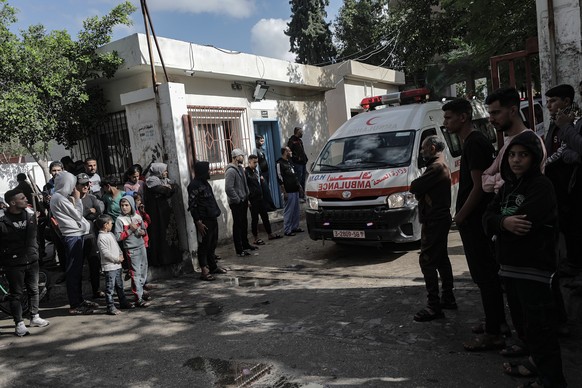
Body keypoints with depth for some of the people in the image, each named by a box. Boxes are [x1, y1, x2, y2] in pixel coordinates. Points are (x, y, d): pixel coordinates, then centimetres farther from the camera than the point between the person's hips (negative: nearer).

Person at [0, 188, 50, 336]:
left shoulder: (30, 216, 2)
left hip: (32, 261, 5)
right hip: (14, 264, -5)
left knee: (34, 290, 16)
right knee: (16, 294, 5)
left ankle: (35, 317, 32)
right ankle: (19, 324, 16)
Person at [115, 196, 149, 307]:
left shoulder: (137, 217, 6)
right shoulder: (120, 220, -7)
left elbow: (145, 231, 15)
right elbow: (118, 237, -14)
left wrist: (140, 231, -7)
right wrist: (131, 230, -17)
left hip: (141, 246, 5)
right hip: (131, 249, -5)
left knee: (143, 270, 15)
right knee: (135, 273, -7)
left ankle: (141, 289, 34)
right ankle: (138, 299, -6)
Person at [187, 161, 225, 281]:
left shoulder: (205, 183, 15)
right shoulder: (194, 185, -13)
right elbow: (192, 205, -17)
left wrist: (216, 212, 16)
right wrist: (198, 222, -19)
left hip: (212, 218, 9)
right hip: (203, 221, -9)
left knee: (213, 244, 16)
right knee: (204, 245, -4)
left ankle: (213, 266, 27)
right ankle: (204, 271, 1)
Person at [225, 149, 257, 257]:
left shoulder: (240, 168, 12)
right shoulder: (230, 171, -19)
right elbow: (229, 188, -25)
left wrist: (247, 198, 14)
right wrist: (237, 200, -18)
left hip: (243, 201, 9)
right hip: (236, 203, -9)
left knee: (244, 224, 19)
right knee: (237, 225, -2)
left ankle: (245, 244, 33)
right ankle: (239, 250, 5)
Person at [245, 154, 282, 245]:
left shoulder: (255, 171, 14)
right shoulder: (246, 172, -12)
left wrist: (261, 179, 9)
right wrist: (248, 198, -20)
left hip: (260, 197, 8)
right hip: (253, 199, -8)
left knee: (265, 216, 14)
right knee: (255, 219, 0)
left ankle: (270, 234, 24)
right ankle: (256, 239, 8)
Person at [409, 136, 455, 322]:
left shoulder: (436, 167, -17)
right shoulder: (441, 165, 19)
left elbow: (414, 187, -21)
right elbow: (419, 188, 16)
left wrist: (415, 185, -2)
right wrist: (419, 188, -4)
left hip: (434, 221, -11)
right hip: (440, 218, 11)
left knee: (427, 261, -9)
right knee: (441, 259, 17)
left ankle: (434, 306, -7)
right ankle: (448, 298, 27)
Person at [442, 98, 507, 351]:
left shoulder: (474, 143, -16)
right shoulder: (475, 141, 15)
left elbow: (479, 186, -21)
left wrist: (460, 216, -14)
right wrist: (462, 215, 16)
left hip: (474, 221, -10)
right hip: (479, 219, 10)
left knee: (484, 276, -5)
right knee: (489, 273, 18)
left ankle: (493, 334, 3)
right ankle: (498, 321, 30)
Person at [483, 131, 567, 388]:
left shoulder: (541, 186, -11)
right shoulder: (508, 186, 14)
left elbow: (524, 223, -24)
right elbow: (487, 217, 5)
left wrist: (498, 222, -8)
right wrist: (504, 222, -16)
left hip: (533, 267, -8)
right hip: (510, 264, 8)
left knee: (538, 325, -6)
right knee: (522, 321, 19)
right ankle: (537, 363, 35)